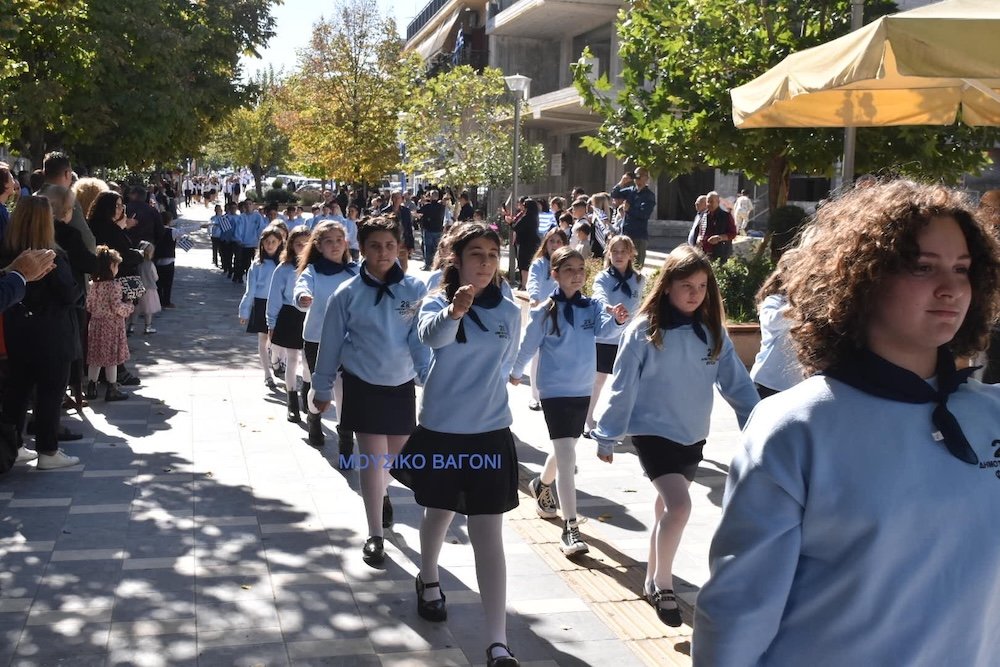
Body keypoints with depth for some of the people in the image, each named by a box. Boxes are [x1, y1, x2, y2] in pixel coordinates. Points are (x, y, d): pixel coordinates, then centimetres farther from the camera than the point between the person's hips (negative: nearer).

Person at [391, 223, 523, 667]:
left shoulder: (510, 313, 0)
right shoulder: (437, 303, -9)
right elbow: (430, 335, -34)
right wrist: (454, 312, -53)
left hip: (490, 433, 1)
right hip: (439, 430, -1)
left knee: (488, 535, -4)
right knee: (439, 512, 21)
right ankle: (429, 580, 52)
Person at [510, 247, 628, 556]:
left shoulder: (593, 306, -1)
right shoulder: (545, 311, -12)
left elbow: (604, 329, -20)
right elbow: (528, 345, 0)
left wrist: (617, 319, -41)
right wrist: (515, 373, 13)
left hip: (583, 390, 5)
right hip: (555, 390, -5)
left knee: (564, 450, 22)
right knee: (567, 457, -13)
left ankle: (541, 485, 53)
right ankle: (570, 528, -11)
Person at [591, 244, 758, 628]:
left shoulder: (712, 332, -1)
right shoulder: (644, 330, -13)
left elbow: (735, 381, 1)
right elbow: (622, 386, -9)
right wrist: (607, 436, -6)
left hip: (692, 435, 5)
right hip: (652, 430, -5)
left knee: (667, 506, 17)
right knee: (679, 505, -20)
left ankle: (653, 580, 35)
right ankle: (663, 584, -2)